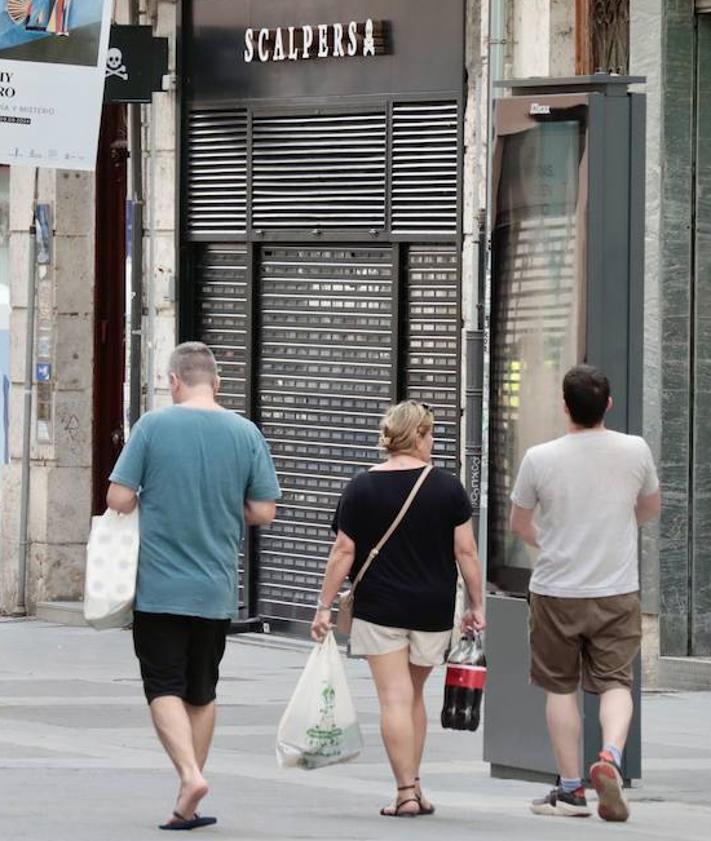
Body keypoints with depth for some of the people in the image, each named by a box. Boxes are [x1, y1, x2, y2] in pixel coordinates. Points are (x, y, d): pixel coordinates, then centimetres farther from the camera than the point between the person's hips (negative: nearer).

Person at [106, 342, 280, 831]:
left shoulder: (154, 426, -7)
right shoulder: (245, 433, -1)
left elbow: (119, 499, -8)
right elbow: (264, 511, 0)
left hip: (159, 587, -3)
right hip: (216, 589, 3)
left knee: (164, 688, 0)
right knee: (201, 692, 13)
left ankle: (191, 774, -22)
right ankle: (187, 806, 16)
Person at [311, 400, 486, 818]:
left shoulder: (362, 488, -3)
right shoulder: (448, 487, -2)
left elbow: (344, 552, -3)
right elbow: (466, 551, -1)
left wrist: (325, 607, 3)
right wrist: (477, 606, 7)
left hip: (379, 608, -2)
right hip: (433, 611, 2)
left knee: (395, 698, -2)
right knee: (415, 695, 17)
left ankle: (406, 793, -7)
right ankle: (414, 784, 19)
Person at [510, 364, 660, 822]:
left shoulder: (540, 458, -10)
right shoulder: (635, 450, -4)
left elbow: (519, 524, 5)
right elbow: (651, 509, 15)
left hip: (556, 591, -1)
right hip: (618, 591, 1)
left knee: (561, 687, 11)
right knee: (616, 682, 5)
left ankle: (571, 788, 12)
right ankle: (611, 755, -22)